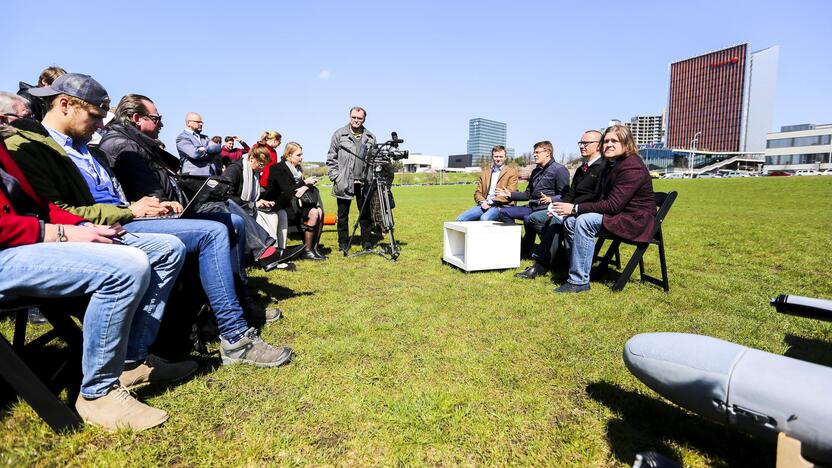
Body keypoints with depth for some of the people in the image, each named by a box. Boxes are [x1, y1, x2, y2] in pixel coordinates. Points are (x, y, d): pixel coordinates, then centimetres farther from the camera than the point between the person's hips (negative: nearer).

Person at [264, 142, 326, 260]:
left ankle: (314, 247, -14)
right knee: (313, 213, -25)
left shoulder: (297, 168, 15)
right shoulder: (280, 169, -9)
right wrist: (305, 183, -13)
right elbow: (287, 190, -17)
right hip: (282, 205, -7)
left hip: (295, 201, 7)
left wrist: (305, 187, -13)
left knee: (319, 211, -17)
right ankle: (307, 251, -19)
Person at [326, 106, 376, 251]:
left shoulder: (371, 137, 9)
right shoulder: (339, 134, 3)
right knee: (343, 215, 6)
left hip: (364, 183, 2)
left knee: (366, 214, 6)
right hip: (344, 183, -1)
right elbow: (331, 158, 3)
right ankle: (343, 243, 17)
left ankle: (366, 242, 17)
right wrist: (335, 177, -5)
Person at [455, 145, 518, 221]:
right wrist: (482, 202, -5)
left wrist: (493, 201, -15)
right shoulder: (485, 171, 23)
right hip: (484, 205, 5)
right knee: (460, 219, -16)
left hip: (500, 206, -5)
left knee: (484, 218, -38)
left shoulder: (512, 172, 8)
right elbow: (478, 192, 19)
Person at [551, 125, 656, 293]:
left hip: (635, 220, -10)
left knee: (584, 221, -28)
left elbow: (612, 205, -25)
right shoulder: (614, 165, 13)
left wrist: (576, 208, -23)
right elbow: (605, 200, 8)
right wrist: (573, 209, -7)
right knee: (570, 221, -3)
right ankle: (574, 268, 4)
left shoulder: (632, 167, -19)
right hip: (618, 214, 10)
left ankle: (579, 281, -23)